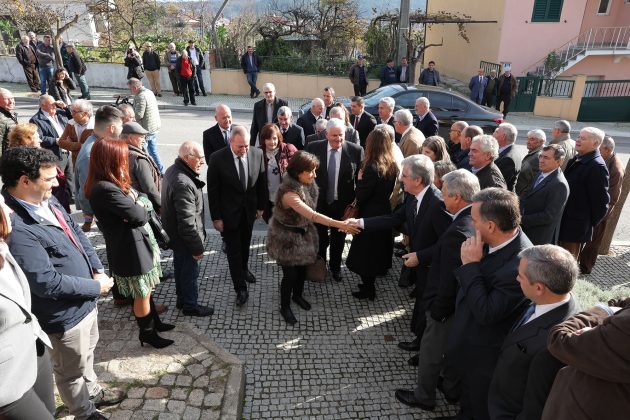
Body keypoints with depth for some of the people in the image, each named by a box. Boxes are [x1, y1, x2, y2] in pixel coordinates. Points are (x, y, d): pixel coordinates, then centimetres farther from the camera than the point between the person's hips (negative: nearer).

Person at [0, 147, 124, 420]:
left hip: (85, 300, 8)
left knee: (87, 352, 31)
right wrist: (96, 287, -17)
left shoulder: (48, 201, -3)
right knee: (71, 370, 18)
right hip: (64, 314, -8)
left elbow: (77, 234, 8)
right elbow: (47, 282, -30)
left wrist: (98, 270, -4)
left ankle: (93, 392, 55)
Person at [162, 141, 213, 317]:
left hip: (174, 234, 10)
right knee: (190, 271, 10)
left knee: (180, 267, 25)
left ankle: (181, 299, 44)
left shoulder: (172, 170, -1)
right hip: (184, 239, -10)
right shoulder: (183, 184, -33)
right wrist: (197, 247, -21)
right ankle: (190, 306, 30)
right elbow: (187, 222, -30)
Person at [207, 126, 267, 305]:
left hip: (249, 210, 3)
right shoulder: (217, 158, -20)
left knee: (245, 245, 23)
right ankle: (241, 288, 18)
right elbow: (213, 190, -13)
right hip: (229, 213, -3)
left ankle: (243, 269, 50)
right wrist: (216, 217, -11)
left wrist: (261, 206, 6)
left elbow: (261, 182, 1)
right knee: (233, 250, 6)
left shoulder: (257, 154, -11)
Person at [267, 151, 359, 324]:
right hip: (287, 238, -7)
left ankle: (297, 295, 48)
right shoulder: (289, 193, -35)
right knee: (290, 274, 6)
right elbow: (312, 215, -41)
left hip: (304, 233, 7)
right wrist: (340, 224, -43)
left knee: (302, 268, 21)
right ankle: (285, 307, 31)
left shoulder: (306, 183, -11)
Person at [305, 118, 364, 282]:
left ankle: (335, 266, 41)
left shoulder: (356, 150, -12)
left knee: (338, 237, 18)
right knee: (320, 237, 19)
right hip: (318, 201, 1)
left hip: (342, 203, -1)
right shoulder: (314, 148, -9)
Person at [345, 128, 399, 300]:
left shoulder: (371, 168, -25)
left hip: (370, 215, -7)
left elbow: (360, 196, -21)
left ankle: (368, 289, 20)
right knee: (378, 247, 22)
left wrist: (360, 179, -6)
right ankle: (370, 283, 40)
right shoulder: (393, 166, -1)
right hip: (385, 211, 8)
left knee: (366, 251, 8)